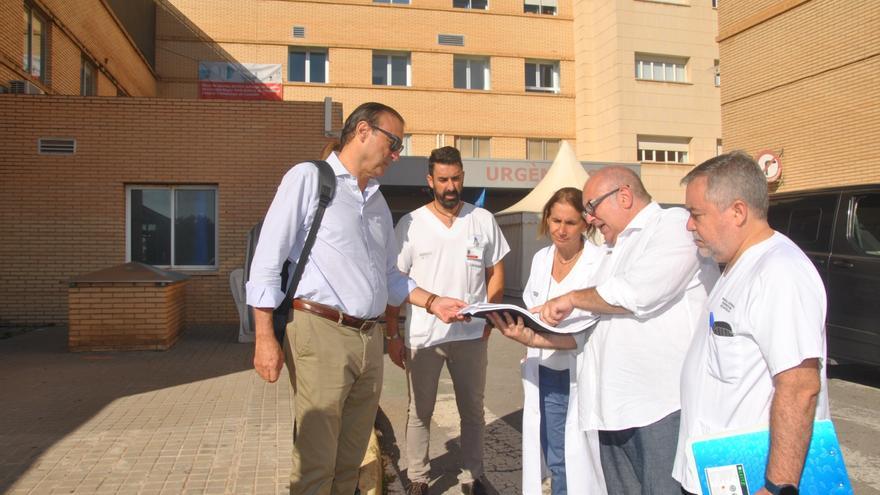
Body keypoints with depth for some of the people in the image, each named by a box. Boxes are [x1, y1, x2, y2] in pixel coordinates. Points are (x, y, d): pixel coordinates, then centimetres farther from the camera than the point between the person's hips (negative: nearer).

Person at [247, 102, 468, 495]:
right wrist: (265, 338, -12)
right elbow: (267, 260, -7)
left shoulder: (378, 202, 20)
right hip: (320, 332, -7)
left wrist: (434, 303, 12)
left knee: (350, 461, 14)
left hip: (369, 339, 7)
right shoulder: (309, 179, -2)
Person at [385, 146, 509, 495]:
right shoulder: (410, 224, -1)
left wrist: (487, 321, -4)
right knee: (419, 412, 10)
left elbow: (496, 275, 7)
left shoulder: (483, 221, 3)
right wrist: (393, 336, -5)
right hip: (422, 335, -1)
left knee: (473, 411, 14)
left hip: (471, 335, 2)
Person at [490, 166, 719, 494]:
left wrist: (574, 298, -4)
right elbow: (589, 328, 22)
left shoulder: (674, 224, -2)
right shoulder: (614, 252, 24)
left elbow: (639, 293, -19)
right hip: (615, 406, 8)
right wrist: (532, 339, 8)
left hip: (665, 404, -7)